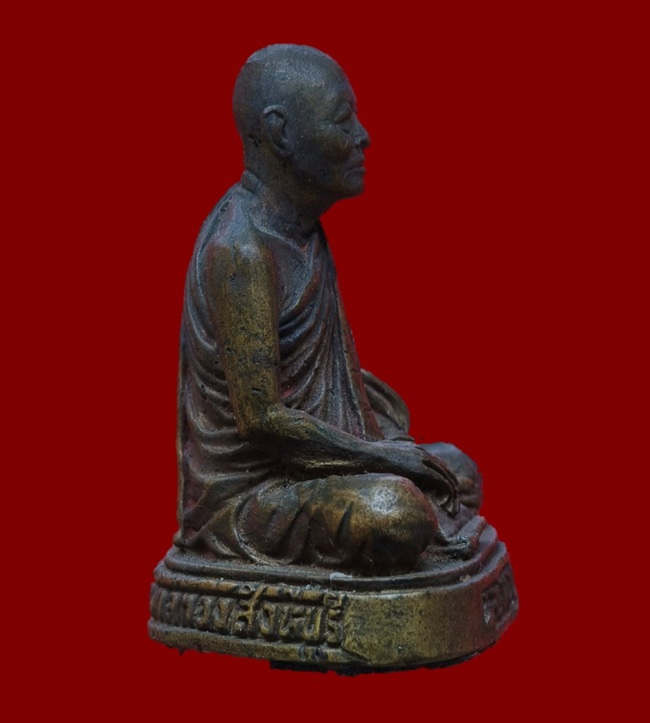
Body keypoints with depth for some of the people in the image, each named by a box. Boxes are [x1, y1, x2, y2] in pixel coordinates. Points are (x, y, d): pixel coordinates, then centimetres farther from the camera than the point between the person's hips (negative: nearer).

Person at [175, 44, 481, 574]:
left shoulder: (300, 227, 6)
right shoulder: (241, 251, -24)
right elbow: (261, 418, -27)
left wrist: (396, 444, 5)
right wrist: (383, 456, -18)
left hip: (306, 461, 9)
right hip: (250, 492, -9)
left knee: (459, 473, 12)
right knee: (396, 520, -31)